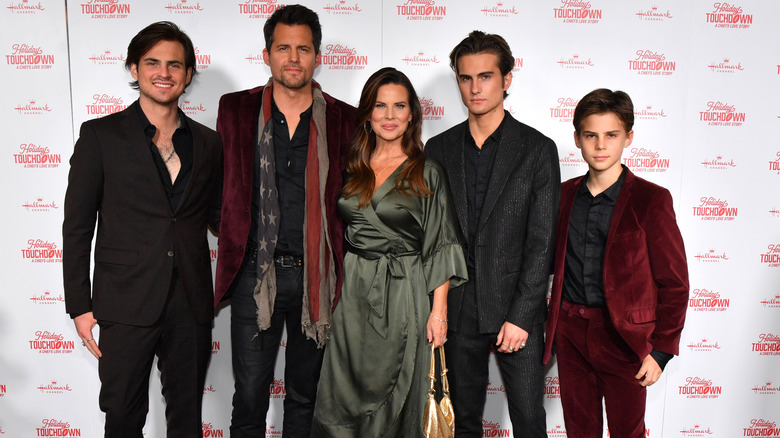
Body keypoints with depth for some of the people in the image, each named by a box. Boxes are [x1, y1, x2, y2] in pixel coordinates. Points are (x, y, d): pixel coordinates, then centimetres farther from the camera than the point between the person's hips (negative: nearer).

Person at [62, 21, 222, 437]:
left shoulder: (208, 142, 8)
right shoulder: (100, 135, 0)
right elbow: (77, 226, 0)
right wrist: (79, 305, -3)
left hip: (191, 304, 3)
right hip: (127, 304, -2)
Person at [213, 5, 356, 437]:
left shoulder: (343, 119, 1)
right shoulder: (235, 110, 3)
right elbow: (221, 189, 10)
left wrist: (343, 272, 1)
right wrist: (237, 242, 6)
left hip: (316, 275, 1)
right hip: (255, 275, 0)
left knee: (305, 395, 16)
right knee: (249, 398, 8)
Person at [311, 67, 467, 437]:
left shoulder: (427, 173, -1)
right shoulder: (350, 168, 8)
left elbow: (441, 246, -3)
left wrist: (439, 310, -8)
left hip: (404, 294, -3)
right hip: (352, 291, 3)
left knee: (392, 401, 6)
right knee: (343, 397, 8)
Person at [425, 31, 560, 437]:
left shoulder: (537, 149, -3)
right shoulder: (438, 149, 6)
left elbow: (542, 243, -7)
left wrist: (520, 316, -11)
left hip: (517, 312, -2)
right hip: (456, 310, 3)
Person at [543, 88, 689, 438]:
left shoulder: (651, 200, -8)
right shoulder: (565, 194, 5)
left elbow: (674, 283, -7)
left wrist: (661, 351, -8)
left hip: (623, 335, -3)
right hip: (569, 331, 4)